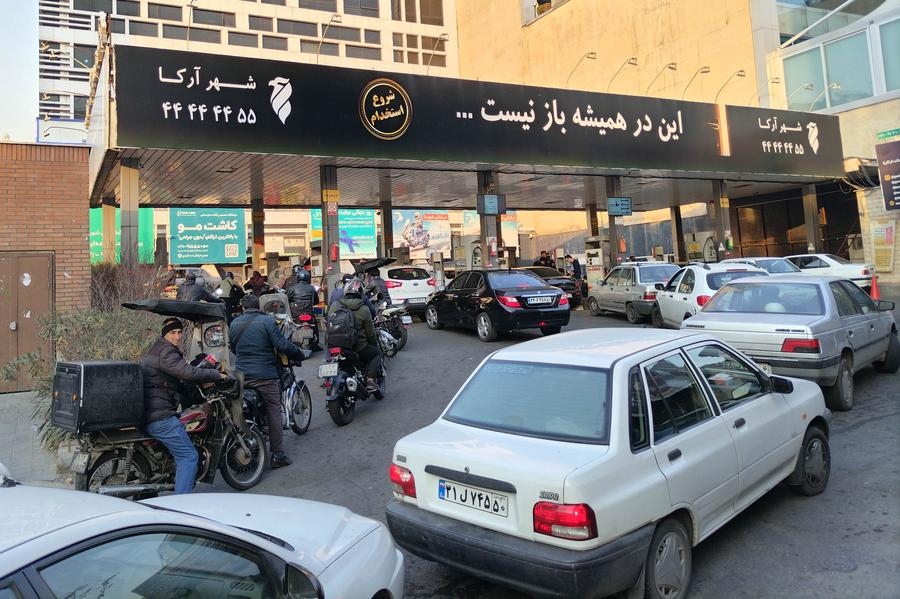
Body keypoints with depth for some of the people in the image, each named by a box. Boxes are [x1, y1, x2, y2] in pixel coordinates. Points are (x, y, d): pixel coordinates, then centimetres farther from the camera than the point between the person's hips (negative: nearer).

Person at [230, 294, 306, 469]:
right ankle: (278, 455, 0)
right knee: (274, 412, 0)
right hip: (265, 375, -5)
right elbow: (282, 345, -14)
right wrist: (300, 354, 1)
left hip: (241, 376, 5)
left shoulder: (234, 323, 7)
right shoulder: (267, 321, -10)